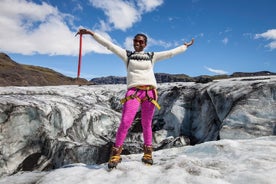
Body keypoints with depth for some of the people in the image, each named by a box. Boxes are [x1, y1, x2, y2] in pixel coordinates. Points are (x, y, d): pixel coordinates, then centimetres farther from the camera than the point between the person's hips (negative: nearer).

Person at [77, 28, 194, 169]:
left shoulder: (152, 56, 17)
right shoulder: (127, 54, 13)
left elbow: (171, 53, 24)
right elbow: (109, 45, 7)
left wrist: (185, 46, 31)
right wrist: (91, 33, 2)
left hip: (150, 92, 2)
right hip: (133, 91, -2)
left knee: (146, 124, 5)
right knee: (125, 122, -14)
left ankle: (148, 153, 20)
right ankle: (116, 154, -3)